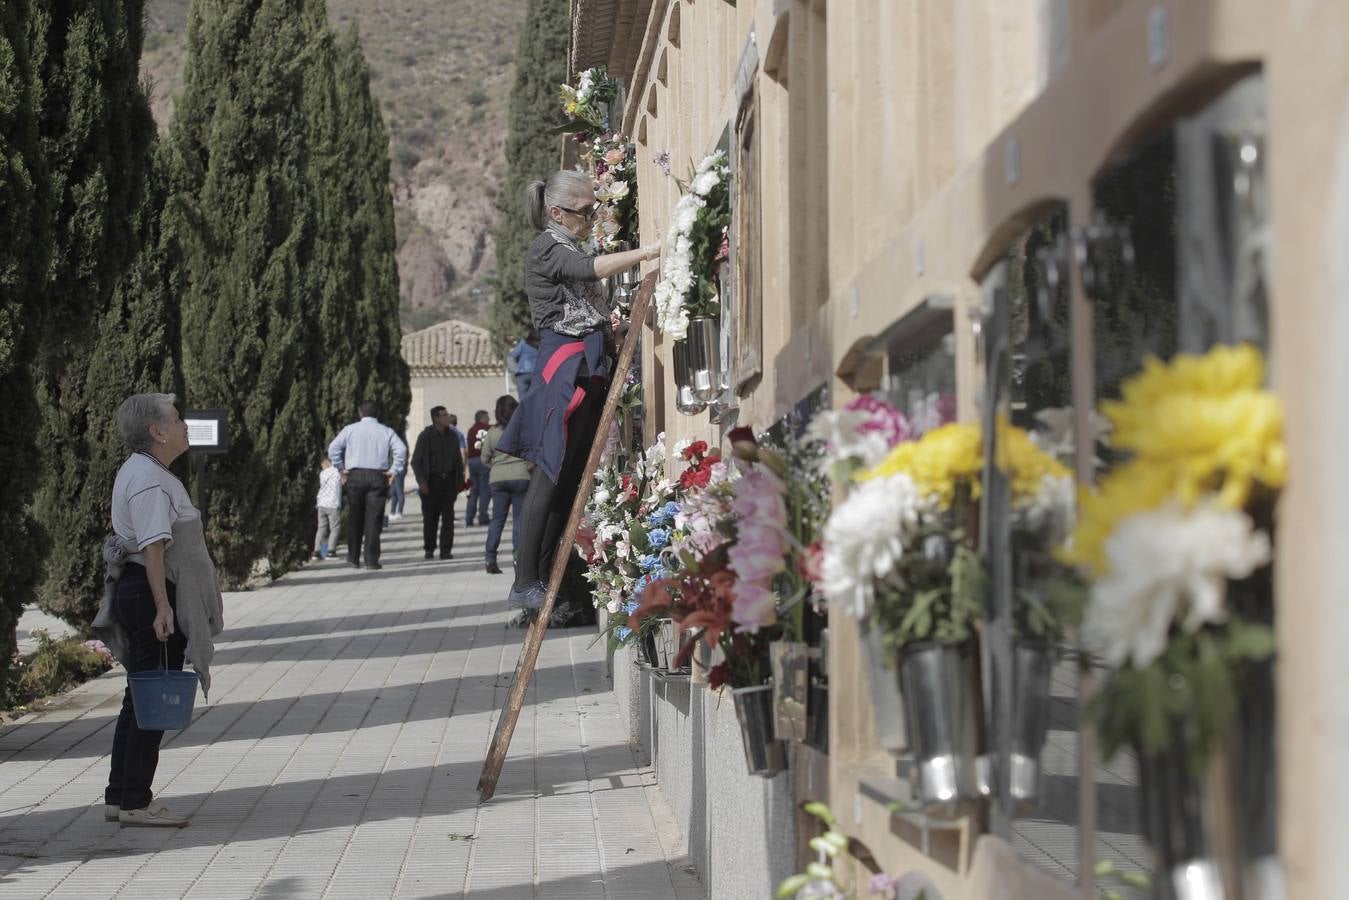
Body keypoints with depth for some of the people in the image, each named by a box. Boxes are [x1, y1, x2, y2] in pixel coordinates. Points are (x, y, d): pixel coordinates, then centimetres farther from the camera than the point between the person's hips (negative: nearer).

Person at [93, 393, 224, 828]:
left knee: (140, 700, 15)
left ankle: (119, 797, 20)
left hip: (133, 590, 11)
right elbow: (153, 547, -24)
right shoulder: (149, 481, -17)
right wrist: (162, 606, -28)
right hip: (150, 594, -11)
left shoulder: (138, 472, 18)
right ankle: (134, 802, -2)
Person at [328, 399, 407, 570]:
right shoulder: (386, 431, 7)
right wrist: (394, 471, -2)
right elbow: (401, 450, -7)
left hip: (355, 476, 1)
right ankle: (371, 560, -4)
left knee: (355, 519, 12)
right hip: (378, 477, -1)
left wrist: (341, 469, 5)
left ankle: (353, 558, 16)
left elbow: (333, 448, -2)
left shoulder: (350, 429, 7)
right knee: (373, 520, 1)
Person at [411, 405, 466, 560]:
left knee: (448, 517, -4)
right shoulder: (425, 436, -3)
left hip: (448, 480, 3)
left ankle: (446, 550, -3)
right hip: (431, 482, -3)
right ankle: (429, 549, 16)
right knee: (430, 517, 2)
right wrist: (422, 482, -13)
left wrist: (459, 480, 9)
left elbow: (458, 459, 16)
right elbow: (416, 461, -4)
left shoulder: (452, 435, 9)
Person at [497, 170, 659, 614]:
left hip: (588, 367, 9)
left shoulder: (569, 250, 24)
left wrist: (605, 321, 11)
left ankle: (541, 575, 4)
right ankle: (526, 582, -13)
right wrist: (648, 252, -30)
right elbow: (593, 269, -23)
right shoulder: (546, 248, -4)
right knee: (551, 474, -12)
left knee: (571, 476, 4)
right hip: (564, 364, -9)